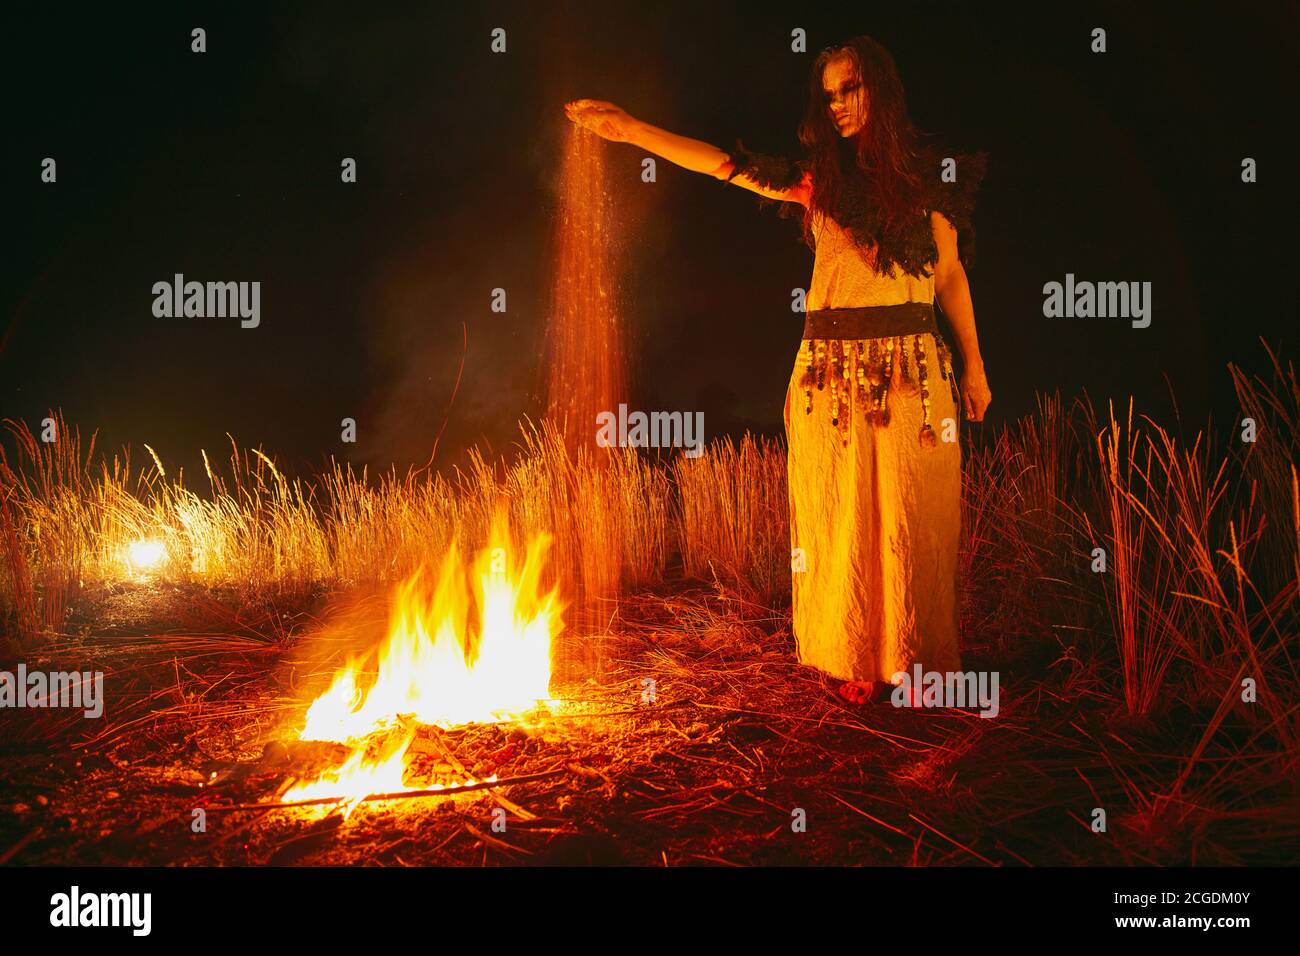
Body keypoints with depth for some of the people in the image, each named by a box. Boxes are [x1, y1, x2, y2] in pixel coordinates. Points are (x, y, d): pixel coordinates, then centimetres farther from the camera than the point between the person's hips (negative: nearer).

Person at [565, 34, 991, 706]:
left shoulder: (927, 173, 7)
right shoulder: (819, 177, 8)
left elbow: (951, 275, 10)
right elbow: (723, 163, 4)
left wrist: (973, 364, 11)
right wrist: (630, 130, -2)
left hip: (913, 371, -1)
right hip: (832, 368, 1)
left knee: (910, 521, 0)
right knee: (842, 520, 3)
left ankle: (913, 662, 13)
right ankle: (856, 663, 14)